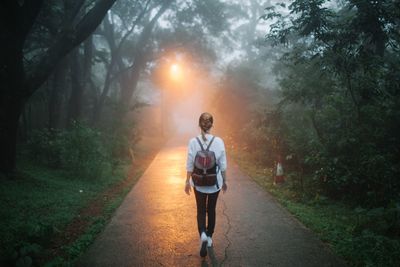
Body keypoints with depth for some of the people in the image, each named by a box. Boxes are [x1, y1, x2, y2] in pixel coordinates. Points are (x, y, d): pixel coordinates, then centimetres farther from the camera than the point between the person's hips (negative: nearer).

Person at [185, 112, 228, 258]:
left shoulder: (193, 141, -11)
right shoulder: (218, 141, -11)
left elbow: (190, 165, -7)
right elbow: (223, 165, -5)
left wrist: (187, 182, 5)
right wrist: (224, 181, 8)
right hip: (215, 183, 1)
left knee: (201, 210, 12)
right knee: (211, 210, 18)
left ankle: (203, 234, -11)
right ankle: (209, 237, 29)